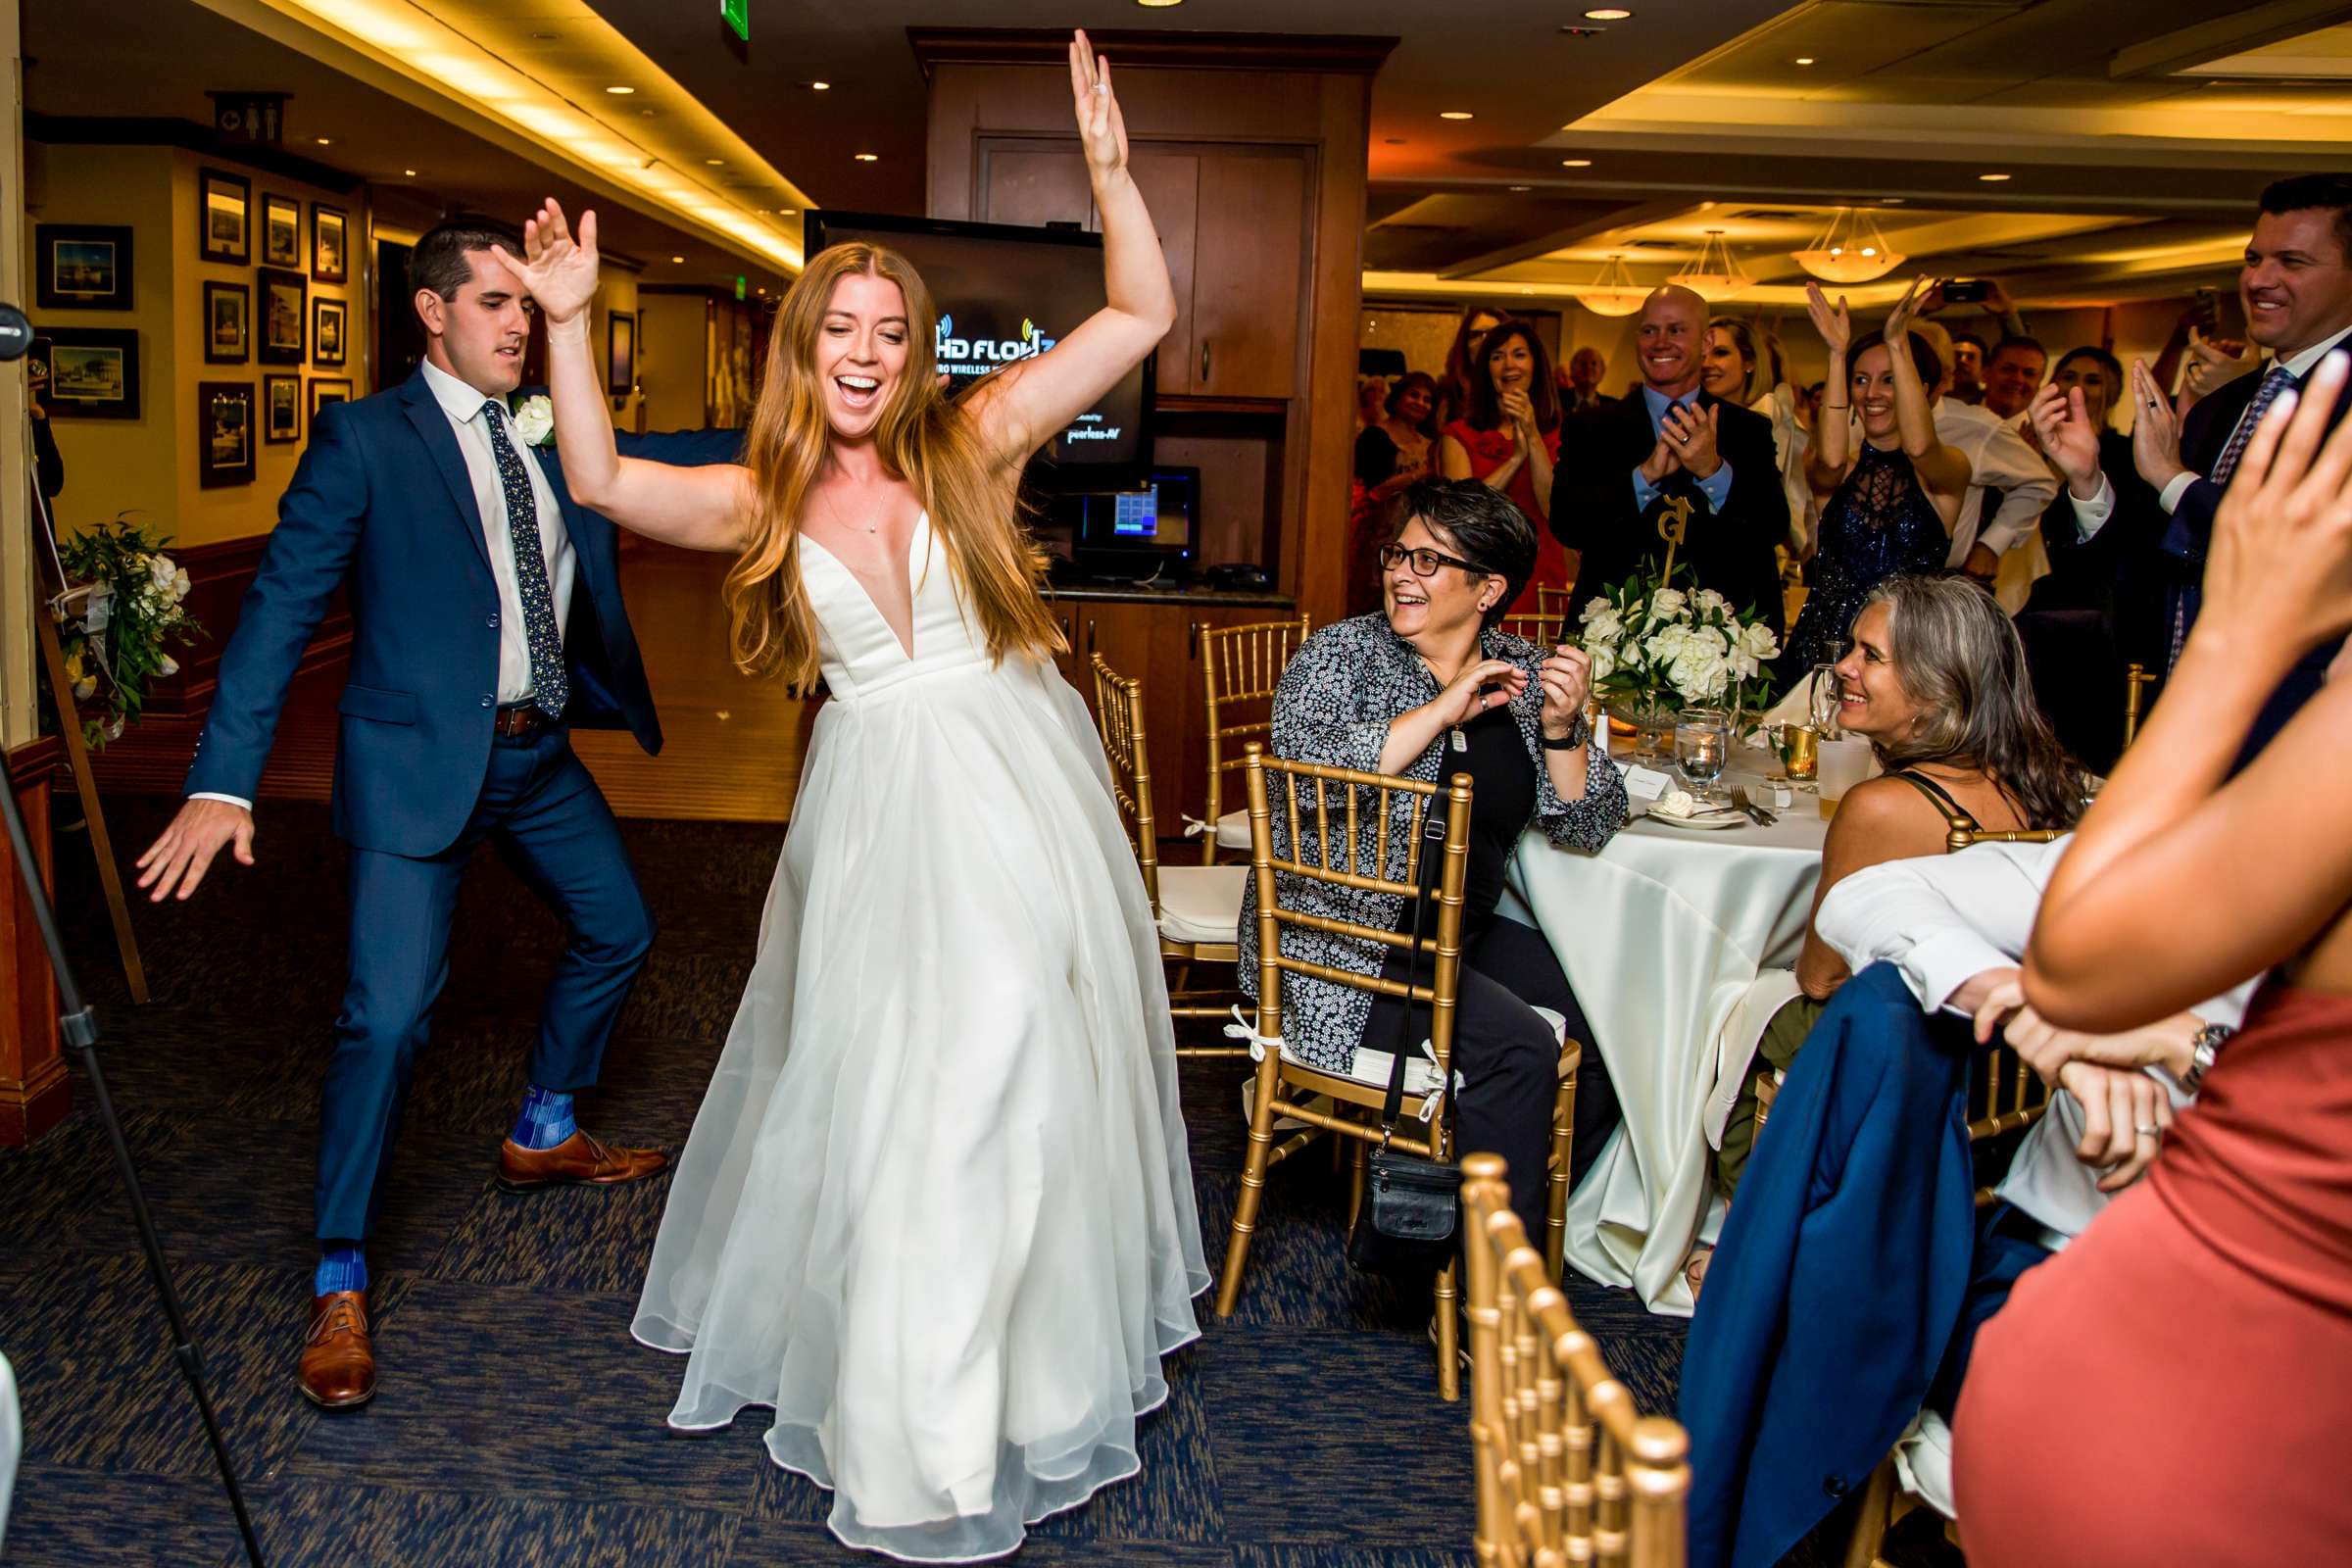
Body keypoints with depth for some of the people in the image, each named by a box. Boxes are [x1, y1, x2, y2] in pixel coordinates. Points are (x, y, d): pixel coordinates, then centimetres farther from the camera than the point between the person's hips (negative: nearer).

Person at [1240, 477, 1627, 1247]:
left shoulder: (1522, 672, 6)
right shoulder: (1340, 654, -6)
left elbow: (1588, 827, 5)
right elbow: (1307, 768, -26)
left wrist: (1563, 729, -13)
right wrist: (1443, 708, -23)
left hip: (1463, 935, 6)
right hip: (1345, 939, -6)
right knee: (1519, 1046, -23)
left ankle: (1527, 1201, 17)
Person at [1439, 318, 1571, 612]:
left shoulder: (1557, 436, 9)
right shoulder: (1460, 435, 6)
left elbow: (1555, 510, -6)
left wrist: (1533, 438, -11)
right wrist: (1517, 457, -8)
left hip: (1539, 577, 1)